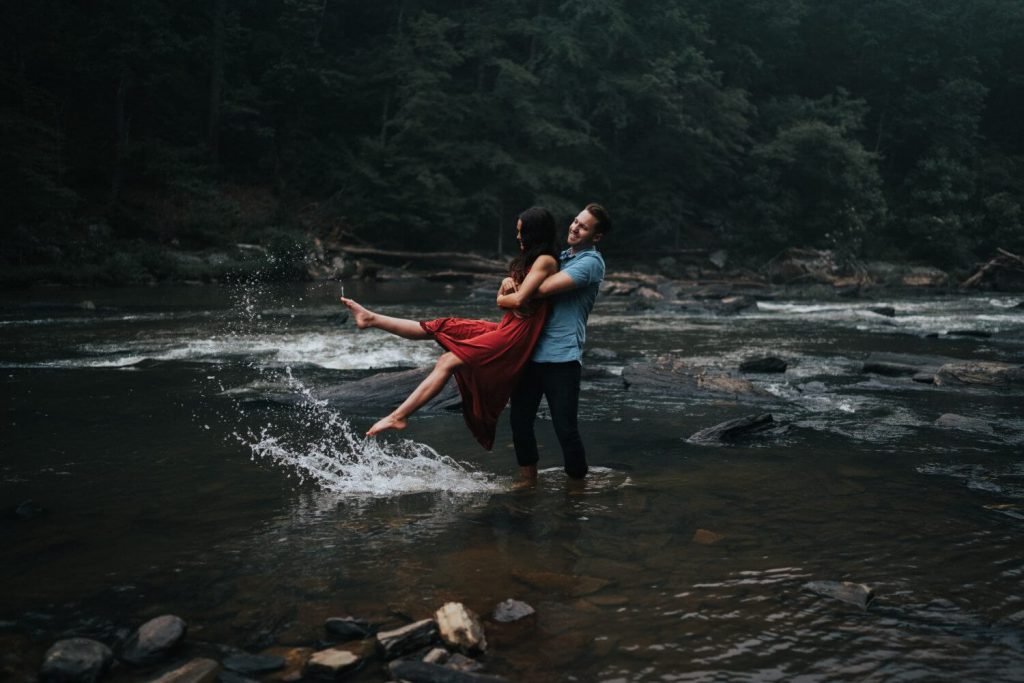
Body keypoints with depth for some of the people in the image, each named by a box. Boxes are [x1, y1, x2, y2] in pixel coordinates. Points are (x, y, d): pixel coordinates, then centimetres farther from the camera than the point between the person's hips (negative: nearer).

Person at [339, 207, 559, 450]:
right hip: (505, 329, 9)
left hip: (516, 335, -9)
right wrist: (507, 283, -5)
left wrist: (510, 291, 3)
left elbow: (518, 300, -20)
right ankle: (371, 319, 17)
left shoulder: (545, 261, -13)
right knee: (439, 328, 10)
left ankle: (399, 416, -16)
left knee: (448, 361, -16)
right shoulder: (529, 259, 18)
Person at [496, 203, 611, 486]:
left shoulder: (590, 262, -9)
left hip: (561, 357, -7)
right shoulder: (562, 257, 19)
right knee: (520, 419, 9)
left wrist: (506, 299, -8)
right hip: (532, 351, 8)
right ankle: (528, 479, 26)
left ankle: (577, 484, 17)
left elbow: (542, 288, -19)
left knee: (565, 428, -3)